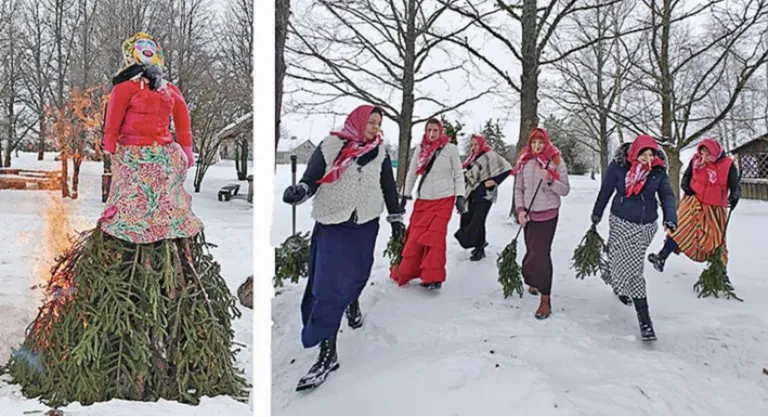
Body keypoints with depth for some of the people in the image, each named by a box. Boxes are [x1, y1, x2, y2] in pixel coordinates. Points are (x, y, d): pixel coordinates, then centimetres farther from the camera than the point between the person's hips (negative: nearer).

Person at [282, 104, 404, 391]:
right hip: (331, 225, -3)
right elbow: (312, 177, -8)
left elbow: (389, 186, 13)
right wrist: (300, 190, -29)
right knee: (328, 287, -8)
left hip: (365, 225, 3)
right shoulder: (330, 146, -5)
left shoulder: (379, 152, 6)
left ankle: (351, 301, 49)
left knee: (356, 274, 13)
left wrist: (396, 218, 16)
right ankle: (327, 352, 0)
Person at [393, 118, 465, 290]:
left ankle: (433, 277, -4)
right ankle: (405, 274, 17)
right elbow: (412, 173, 12)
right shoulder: (420, 149, 6)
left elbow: (459, 174, 1)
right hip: (423, 200, 3)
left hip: (444, 199, -3)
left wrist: (460, 196, -7)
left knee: (435, 237, -10)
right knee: (414, 237, 3)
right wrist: (405, 195, 11)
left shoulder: (450, 148, -2)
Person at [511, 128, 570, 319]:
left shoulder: (556, 161, -4)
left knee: (542, 253, -9)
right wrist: (520, 209, -6)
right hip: (529, 214, 3)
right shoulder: (524, 162, 4)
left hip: (548, 214, -3)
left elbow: (565, 190, -4)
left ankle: (545, 300, -4)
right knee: (532, 251, 11)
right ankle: (534, 281, 37)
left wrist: (550, 180, -21)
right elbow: (518, 189, 6)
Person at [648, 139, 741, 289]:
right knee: (680, 229, -12)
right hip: (694, 202, 1)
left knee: (717, 240, 9)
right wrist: (685, 186, -8)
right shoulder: (696, 160, -7)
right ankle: (661, 258, -9)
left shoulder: (728, 165, -13)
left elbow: (736, 186, -7)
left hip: (715, 209, -1)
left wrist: (734, 198, -24)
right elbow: (687, 175, 10)